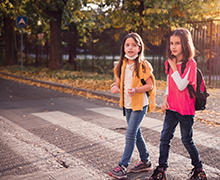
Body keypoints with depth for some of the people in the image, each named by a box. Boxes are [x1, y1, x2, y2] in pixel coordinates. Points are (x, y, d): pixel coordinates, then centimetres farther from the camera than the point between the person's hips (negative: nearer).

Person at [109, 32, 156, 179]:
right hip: (127, 105, 7)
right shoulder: (122, 64, 7)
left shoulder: (143, 65, -12)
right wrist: (115, 87, -9)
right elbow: (119, 82, 14)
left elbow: (150, 85, -13)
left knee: (130, 135, -9)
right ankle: (146, 162, 30)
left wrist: (136, 90, -28)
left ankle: (123, 167, -5)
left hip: (139, 105, -7)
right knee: (136, 134, 15)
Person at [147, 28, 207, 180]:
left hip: (185, 109, -5)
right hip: (171, 108, 6)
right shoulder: (169, 63, 6)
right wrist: (165, 99, 2)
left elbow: (181, 86, -22)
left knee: (187, 140, 7)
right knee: (165, 138, 3)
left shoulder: (190, 64, -14)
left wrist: (174, 67, -18)